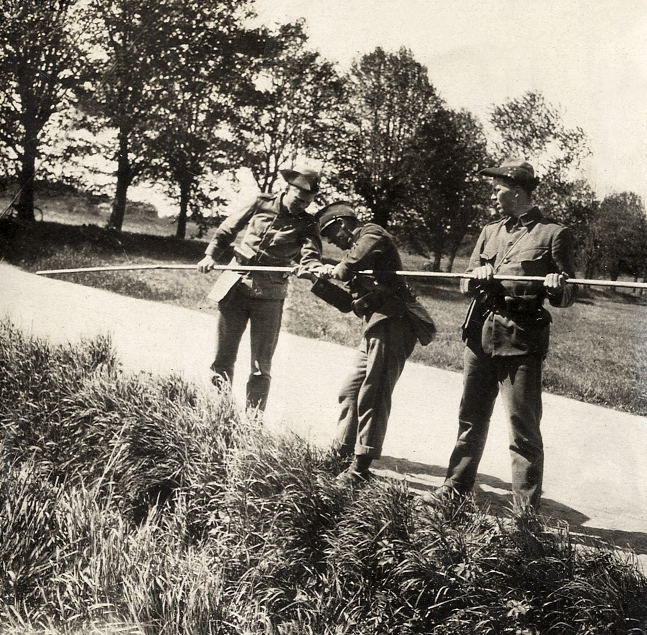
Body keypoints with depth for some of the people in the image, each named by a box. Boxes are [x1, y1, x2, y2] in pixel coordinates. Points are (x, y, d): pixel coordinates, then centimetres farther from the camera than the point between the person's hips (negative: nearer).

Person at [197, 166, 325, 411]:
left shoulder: (306, 225, -3)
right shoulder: (261, 203, 2)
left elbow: (309, 257, -18)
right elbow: (228, 229, 12)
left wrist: (317, 269, -40)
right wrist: (211, 255, 0)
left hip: (269, 298, -2)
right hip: (235, 287, 2)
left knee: (261, 367, 1)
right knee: (223, 358, 9)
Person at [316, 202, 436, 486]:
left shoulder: (372, 234, -2)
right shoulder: (357, 247, 26)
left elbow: (351, 265, -23)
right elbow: (350, 302, 26)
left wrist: (334, 270, -3)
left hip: (391, 323, -11)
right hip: (375, 327, 11)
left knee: (372, 394, -11)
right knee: (351, 390, 13)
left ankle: (361, 466, -8)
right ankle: (340, 452, 21)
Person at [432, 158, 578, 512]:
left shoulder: (553, 234, 0)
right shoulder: (490, 232, 17)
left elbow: (567, 297, 1)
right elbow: (465, 285, 13)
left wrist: (558, 287, -22)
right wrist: (478, 277, -8)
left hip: (521, 340, -6)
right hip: (480, 334, 6)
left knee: (523, 428, -4)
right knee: (471, 418, 15)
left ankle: (527, 511, 4)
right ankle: (456, 487, 28)